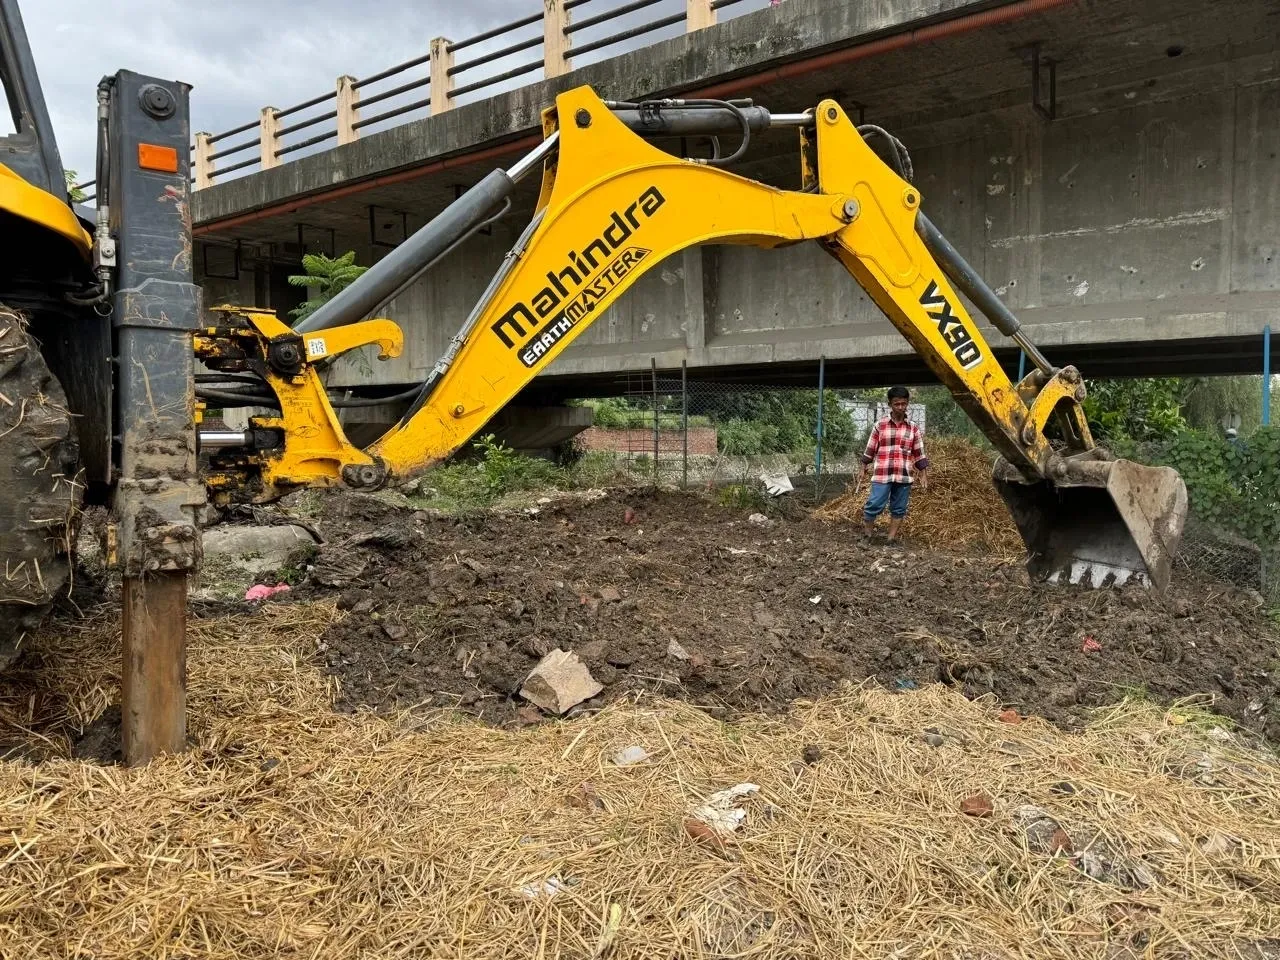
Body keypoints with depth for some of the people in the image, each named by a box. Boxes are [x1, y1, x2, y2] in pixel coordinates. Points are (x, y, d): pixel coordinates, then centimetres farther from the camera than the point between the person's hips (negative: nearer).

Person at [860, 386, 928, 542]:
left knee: (898, 509, 6)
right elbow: (870, 449, 8)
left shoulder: (913, 429, 7)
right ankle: (866, 536, 9)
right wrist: (864, 468, 10)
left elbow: (919, 454, 10)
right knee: (874, 505, -8)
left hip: (903, 477, 2)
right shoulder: (880, 426, 2)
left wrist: (923, 476, 7)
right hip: (882, 475, -2)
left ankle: (892, 539, 15)